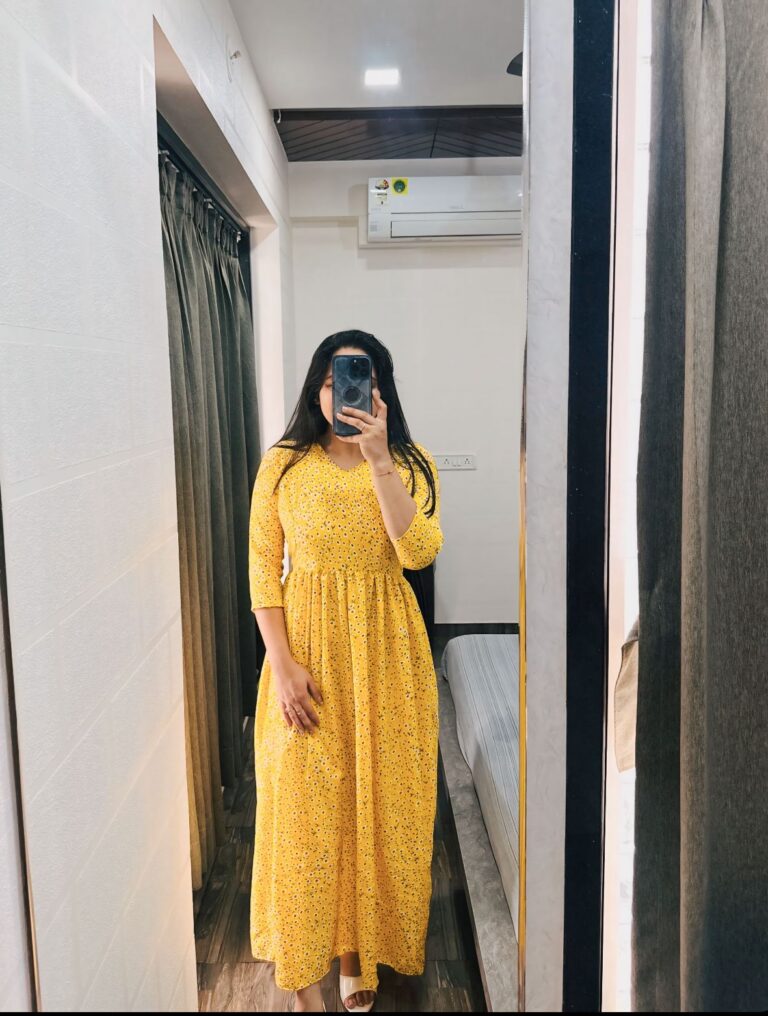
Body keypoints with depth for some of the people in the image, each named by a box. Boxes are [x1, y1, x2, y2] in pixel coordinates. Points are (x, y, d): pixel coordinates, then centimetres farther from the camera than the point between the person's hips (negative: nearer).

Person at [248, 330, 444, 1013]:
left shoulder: (411, 464, 0)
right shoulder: (284, 465, 0)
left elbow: (419, 552, -16)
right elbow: (263, 568, -2)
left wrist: (378, 458, -23)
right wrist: (282, 664, -10)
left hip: (386, 650, 1)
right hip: (306, 650, 0)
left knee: (376, 799, 11)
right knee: (304, 802, 5)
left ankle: (359, 953, 34)